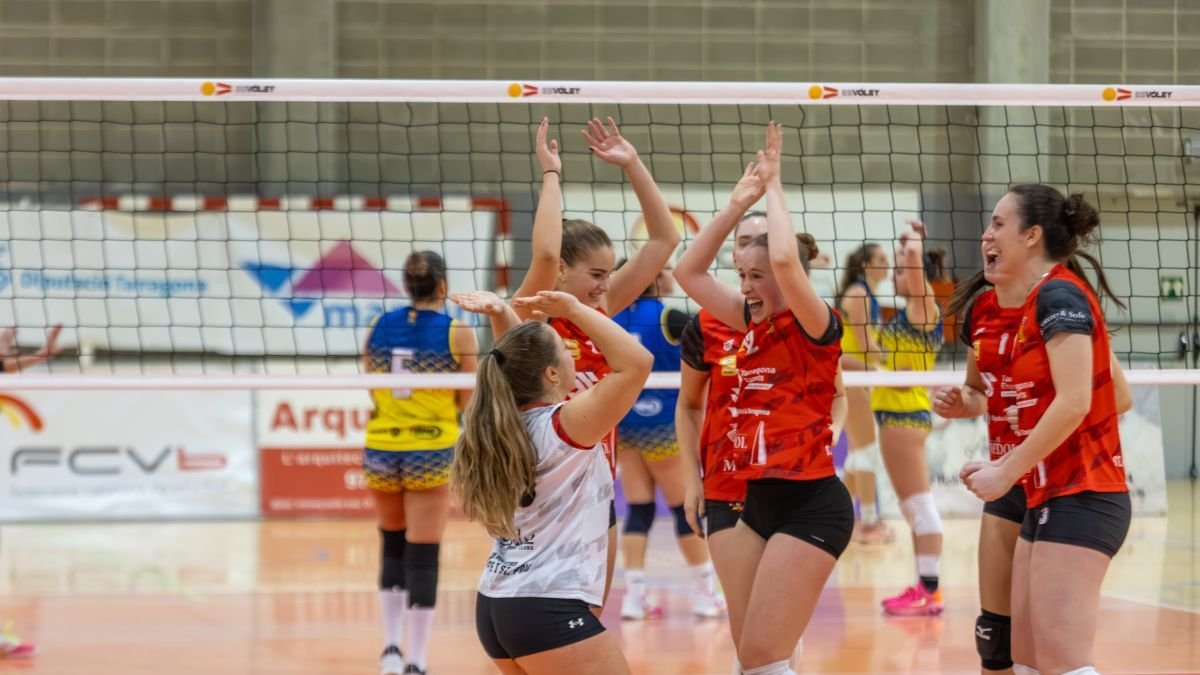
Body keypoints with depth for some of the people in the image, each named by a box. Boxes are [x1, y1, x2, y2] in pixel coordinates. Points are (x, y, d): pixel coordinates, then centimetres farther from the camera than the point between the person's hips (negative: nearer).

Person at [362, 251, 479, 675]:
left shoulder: (380, 327, 1)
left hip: (381, 449, 3)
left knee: (393, 547, 22)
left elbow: (370, 383, 8)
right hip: (432, 452, -3)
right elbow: (469, 401, -5)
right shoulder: (458, 334, -9)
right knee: (423, 557, 1)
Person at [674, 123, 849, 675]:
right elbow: (688, 272, 12)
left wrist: (773, 184, -15)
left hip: (809, 505, -8)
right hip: (759, 502, 8)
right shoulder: (754, 324, 10)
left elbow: (785, 259, -29)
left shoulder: (815, 326, -11)